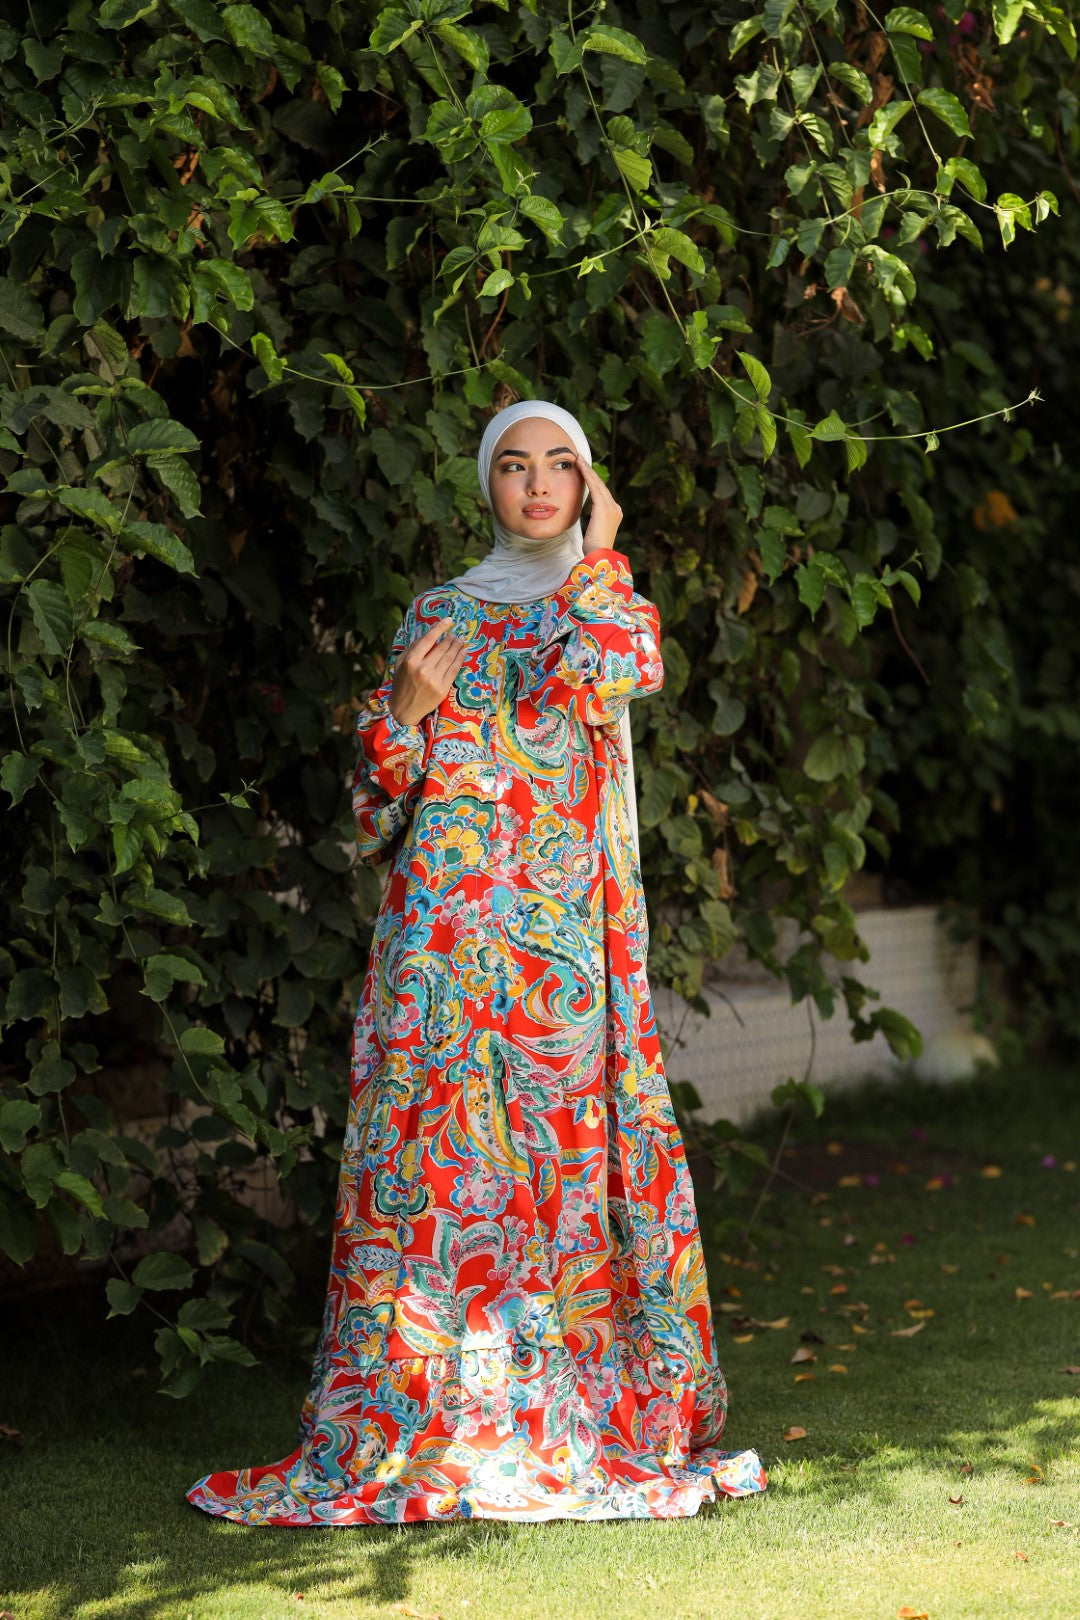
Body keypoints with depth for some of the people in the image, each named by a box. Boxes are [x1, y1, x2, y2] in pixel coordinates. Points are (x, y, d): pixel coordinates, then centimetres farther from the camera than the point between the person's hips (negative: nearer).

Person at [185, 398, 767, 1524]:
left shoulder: (611, 605, 12)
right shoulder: (440, 615, 15)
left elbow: (607, 673, -14)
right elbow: (379, 798, 13)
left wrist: (595, 556, -2)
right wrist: (406, 709, -6)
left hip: (566, 929, -1)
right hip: (446, 917, 1)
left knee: (566, 1154, -5)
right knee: (428, 1152, -4)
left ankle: (586, 1414, 3)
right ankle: (410, 1422, -1)